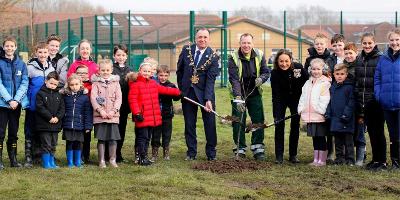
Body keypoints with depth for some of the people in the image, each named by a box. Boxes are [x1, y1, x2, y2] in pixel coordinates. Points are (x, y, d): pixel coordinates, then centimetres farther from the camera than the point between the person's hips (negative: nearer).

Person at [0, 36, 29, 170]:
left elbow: (24, 83, 2)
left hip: (17, 103, 3)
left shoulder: (21, 64, 8)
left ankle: (13, 159, 15)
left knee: (14, 132, 9)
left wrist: (16, 100, -11)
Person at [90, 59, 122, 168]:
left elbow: (119, 98, 3)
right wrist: (100, 110, -16)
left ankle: (113, 160, 12)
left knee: (113, 138, 1)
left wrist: (114, 111, -10)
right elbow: (93, 98, -5)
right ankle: (101, 160, 8)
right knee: (101, 139, 2)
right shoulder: (96, 83, 4)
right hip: (99, 116, -1)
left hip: (113, 115, 1)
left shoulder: (115, 82, 9)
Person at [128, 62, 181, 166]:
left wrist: (178, 92, 22)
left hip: (153, 117, 7)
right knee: (142, 137, -4)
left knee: (147, 138, 13)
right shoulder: (135, 84, -8)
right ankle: (142, 158, 1)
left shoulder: (153, 83, 14)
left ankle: (144, 156, 21)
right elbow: (132, 99, -13)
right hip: (142, 118, -7)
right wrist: (137, 113, -19)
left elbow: (165, 90, 25)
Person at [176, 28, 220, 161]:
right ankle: (191, 152, 16)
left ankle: (211, 152, 13)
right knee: (189, 124, 7)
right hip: (187, 93, 2)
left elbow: (210, 79, -15)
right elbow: (179, 70, 11)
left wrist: (208, 99, -23)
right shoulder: (186, 50, -1)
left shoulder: (212, 56, -8)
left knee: (210, 123, 1)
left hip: (205, 93, -2)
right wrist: (181, 89, 10)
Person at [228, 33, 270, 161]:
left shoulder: (259, 56, -5)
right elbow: (234, 79, -23)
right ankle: (240, 150, 11)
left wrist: (261, 79, -23)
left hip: (255, 94, 2)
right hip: (239, 95, -2)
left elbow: (266, 72, 2)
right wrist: (238, 97, -33)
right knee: (238, 123, 0)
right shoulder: (234, 58, -15)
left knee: (258, 121, 1)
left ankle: (258, 149, 10)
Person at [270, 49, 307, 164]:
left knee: (295, 125, 1)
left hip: (296, 99, 1)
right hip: (281, 99, -1)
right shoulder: (275, 73, -27)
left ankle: (293, 155, 10)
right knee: (279, 124, -11)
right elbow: (276, 95, -28)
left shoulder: (298, 68, -25)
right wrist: (276, 115, -34)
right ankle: (279, 156, -5)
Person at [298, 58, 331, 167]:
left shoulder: (325, 83, -8)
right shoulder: (308, 83, 15)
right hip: (310, 116, 7)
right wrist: (301, 109, 9)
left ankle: (322, 160, 5)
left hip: (320, 116, -7)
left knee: (321, 137, 0)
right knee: (315, 138, 13)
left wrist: (321, 111, -19)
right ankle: (316, 159, 19)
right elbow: (303, 98, 19)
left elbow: (325, 100, -14)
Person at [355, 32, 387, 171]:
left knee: (378, 131, -1)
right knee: (371, 131, 10)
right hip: (365, 102, 6)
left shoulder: (380, 58, -7)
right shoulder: (360, 60, 12)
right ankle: (375, 159, 18)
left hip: (377, 101, -6)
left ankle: (382, 161, 5)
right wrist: (359, 107, 14)